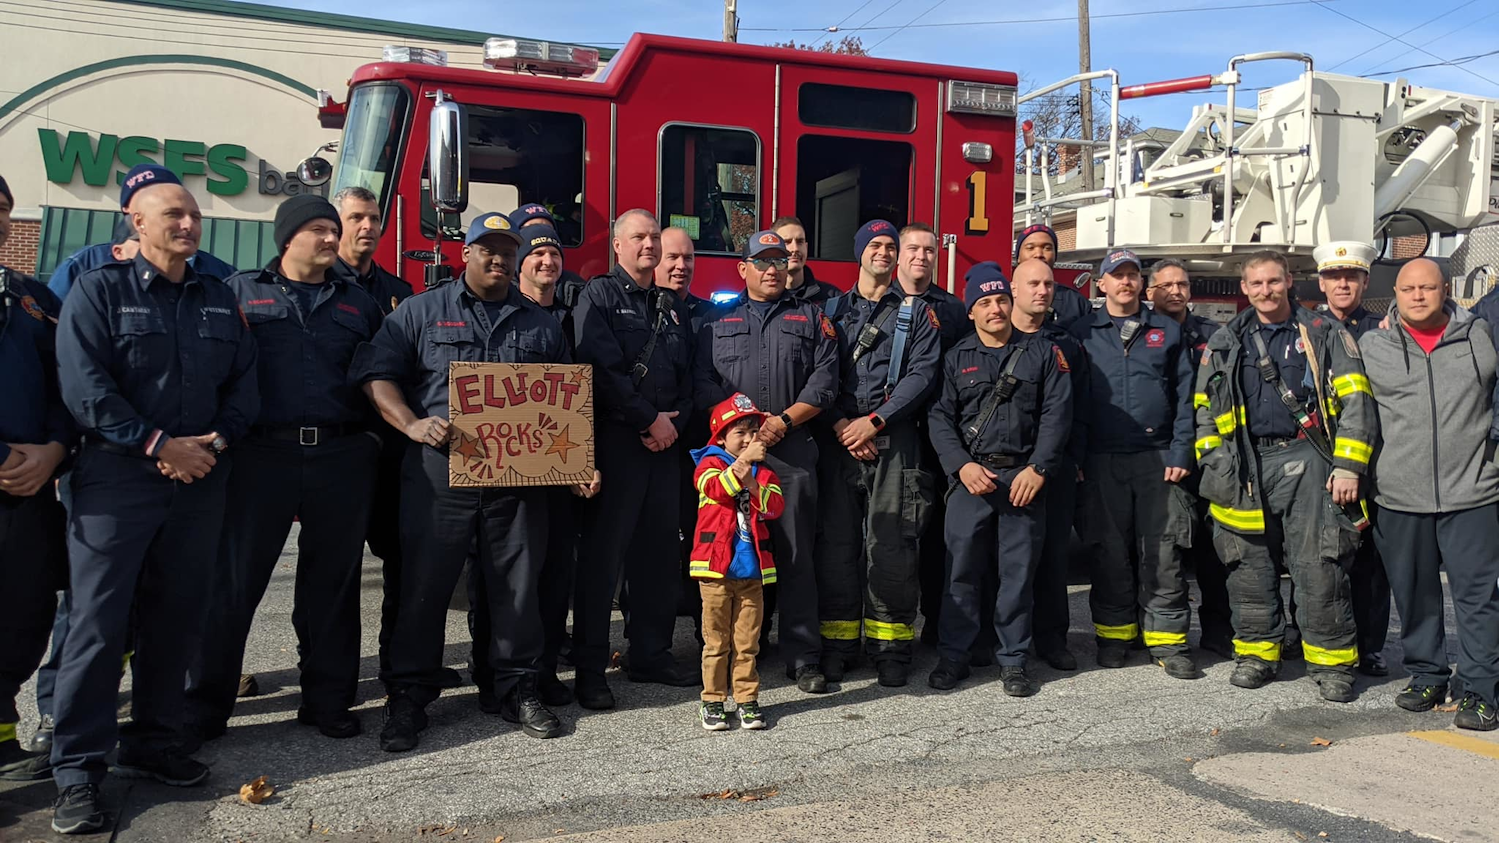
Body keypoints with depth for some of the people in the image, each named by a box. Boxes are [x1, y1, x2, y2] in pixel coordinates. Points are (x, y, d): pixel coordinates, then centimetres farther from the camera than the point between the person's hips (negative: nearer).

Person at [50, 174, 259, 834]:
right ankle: (77, 772, 2)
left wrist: (215, 441, -7)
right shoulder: (99, 291, 0)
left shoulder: (219, 298, 13)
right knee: (98, 622, -4)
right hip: (117, 479, -5)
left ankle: (151, 744, 23)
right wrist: (161, 444, -15)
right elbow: (84, 388, -11)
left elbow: (243, 384, 11)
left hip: (199, 480, 5)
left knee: (176, 618, 10)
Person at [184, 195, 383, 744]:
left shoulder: (359, 303, 16)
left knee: (333, 582, 8)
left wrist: (387, 435, 3)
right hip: (261, 455, -2)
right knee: (234, 580, 1)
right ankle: (203, 706, 11)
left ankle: (328, 700, 19)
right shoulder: (240, 291, 9)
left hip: (342, 458, 3)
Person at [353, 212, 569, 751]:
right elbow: (376, 373, 0)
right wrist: (413, 425, -15)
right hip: (440, 474, -2)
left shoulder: (540, 323, 15)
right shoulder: (422, 311, 7)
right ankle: (409, 698, 12)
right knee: (424, 585, 1)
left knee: (518, 586, 7)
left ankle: (517, 690, 19)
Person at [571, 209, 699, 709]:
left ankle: (651, 654, 20)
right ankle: (589, 670, 0)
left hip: (665, 443, 6)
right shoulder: (599, 297, -1)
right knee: (603, 554, -5)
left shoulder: (673, 308, 18)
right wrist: (651, 419, -13)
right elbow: (602, 371, -13)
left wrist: (674, 422, -3)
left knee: (660, 552, 9)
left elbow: (688, 377, 15)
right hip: (616, 439, -6)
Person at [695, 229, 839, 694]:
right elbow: (702, 381, 4)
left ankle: (803, 656, 2)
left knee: (795, 554, -2)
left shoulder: (811, 318, 15)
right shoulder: (718, 320, 16)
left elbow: (825, 380, 4)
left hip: (793, 451, -1)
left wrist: (784, 420, -9)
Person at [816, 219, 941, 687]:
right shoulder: (831, 309, 15)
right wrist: (840, 424, -9)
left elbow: (922, 373, -2)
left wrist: (874, 421, -11)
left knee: (890, 546, -4)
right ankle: (838, 644, 9)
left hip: (894, 443, -1)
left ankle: (890, 644, 5)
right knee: (836, 543, 1)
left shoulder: (917, 312, 11)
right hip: (838, 441, 2)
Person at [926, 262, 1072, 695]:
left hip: (1024, 477, 0)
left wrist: (1037, 469, -7)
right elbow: (940, 417, 3)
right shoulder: (956, 359, 9)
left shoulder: (1042, 353, 8)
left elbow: (1056, 414, 2)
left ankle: (1012, 660, 15)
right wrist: (961, 465, -11)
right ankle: (953, 656, 12)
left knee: (1018, 570, 4)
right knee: (962, 567, 1)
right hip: (970, 476, 0)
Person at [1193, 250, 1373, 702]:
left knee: (1319, 565, -5)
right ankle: (1257, 653, 18)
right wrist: (1213, 465, 6)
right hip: (1246, 468, 3)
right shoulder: (1226, 343, 14)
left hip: (1305, 460, -3)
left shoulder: (1324, 334, 5)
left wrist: (1348, 466, -8)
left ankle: (1331, 661, 5)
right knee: (1249, 564, 6)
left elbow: (1355, 401, 0)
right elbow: (1204, 407, 15)